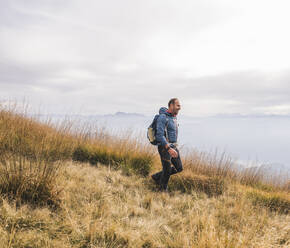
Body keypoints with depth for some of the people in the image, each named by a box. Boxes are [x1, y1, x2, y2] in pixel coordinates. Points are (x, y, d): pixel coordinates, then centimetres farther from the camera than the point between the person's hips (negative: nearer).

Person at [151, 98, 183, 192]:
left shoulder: (173, 117, 10)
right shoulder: (162, 117, -18)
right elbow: (160, 135, -25)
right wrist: (169, 149, -31)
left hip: (173, 146, 9)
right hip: (164, 147, -9)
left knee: (179, 168, 11)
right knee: (167, 170, 1)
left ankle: (157, 177, 27)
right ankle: (164, 190, 25)